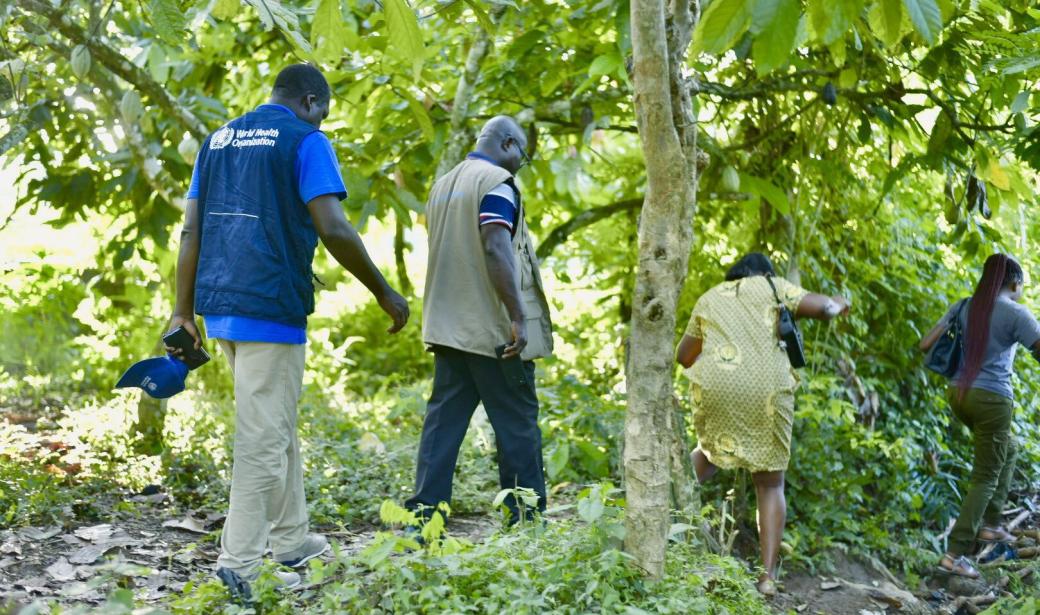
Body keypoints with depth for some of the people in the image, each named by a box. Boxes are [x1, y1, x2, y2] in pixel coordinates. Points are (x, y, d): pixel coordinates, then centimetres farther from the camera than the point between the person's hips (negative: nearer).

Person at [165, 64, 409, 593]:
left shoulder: (219, 140, 17)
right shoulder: (305, 140, -4)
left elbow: (191, 230, 12)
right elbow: (333, 229, -14)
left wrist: (184, 312, 13)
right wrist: (384, 293, -4)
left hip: (219, 306, 8)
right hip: (271, 307, -7)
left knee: (276, 427, 20)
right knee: (264, 438, -3)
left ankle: (290, 540, 28)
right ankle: (240, 564, -2)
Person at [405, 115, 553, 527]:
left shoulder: (443, 186, 19)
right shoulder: (497, 183, -9)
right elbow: (496, 249, -22)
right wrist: (518, 317, -24)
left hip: (447, 327, 8)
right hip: (493, 331, -8)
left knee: (443, 422, 5)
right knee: (517, 425, 1)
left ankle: (422, 518, 0)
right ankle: (527, 522, 6)